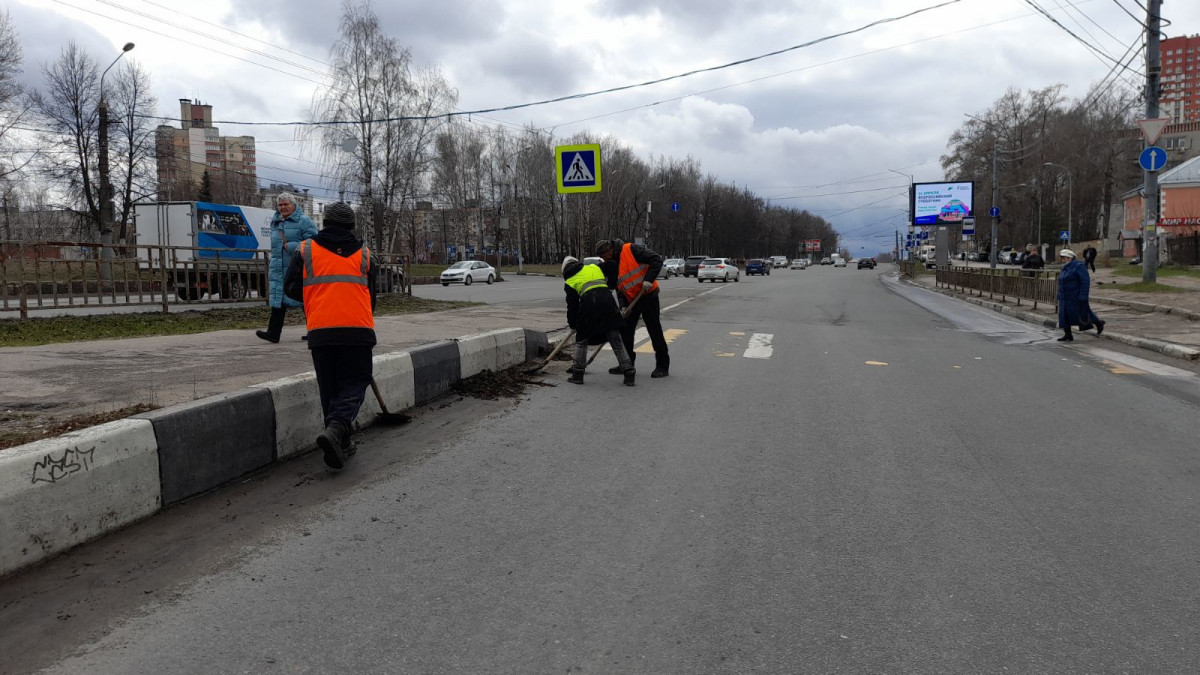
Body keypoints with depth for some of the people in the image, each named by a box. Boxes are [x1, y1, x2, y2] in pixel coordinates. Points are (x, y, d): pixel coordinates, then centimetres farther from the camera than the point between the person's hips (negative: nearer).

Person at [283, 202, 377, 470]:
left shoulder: (306, 250, 10)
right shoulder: (363, 254, 14)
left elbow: (291, 288, 11)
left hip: (321, 331, 1)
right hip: (358, 330, -1)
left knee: (329, 388, 12)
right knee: (354, 384, 4)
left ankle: (341, 445, 14)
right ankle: (336, 430, -21)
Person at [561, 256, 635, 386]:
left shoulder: (570, 282, 17)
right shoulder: (594, 267, 24)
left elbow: (572, 305, 16)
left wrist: (572, 325, 28)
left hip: (589, 304, -2)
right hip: (608, 301, 2)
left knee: (581, 340, 16)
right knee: (616, 340, 8)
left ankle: (578, 375, 19)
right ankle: (629, 374, 5)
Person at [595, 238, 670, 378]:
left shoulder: (631, 250, -14)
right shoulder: (611, 265, 6)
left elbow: (657, 260, -18)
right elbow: (618, 288, 6)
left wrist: (648, 279, -25)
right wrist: (623, 306, -8)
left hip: (648, 295, -7)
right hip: (630, 300, 7)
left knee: (655, 330, -2)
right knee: (625, 331, 9)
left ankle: (662, 366, 6)